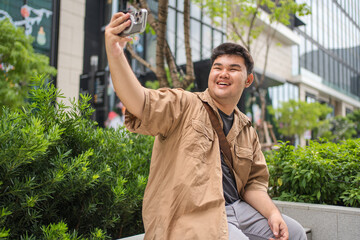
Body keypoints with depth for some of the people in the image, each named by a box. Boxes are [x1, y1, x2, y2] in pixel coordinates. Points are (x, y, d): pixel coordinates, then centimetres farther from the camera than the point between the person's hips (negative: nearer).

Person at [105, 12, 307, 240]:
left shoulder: (247, 131, 13)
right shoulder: (183, 105, -6)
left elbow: (254, 182, 17)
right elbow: (142, 104, -25)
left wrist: (272, 213, -1)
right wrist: (115, 52, -39)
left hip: (236, 208, 7)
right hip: (191, 213, -6)